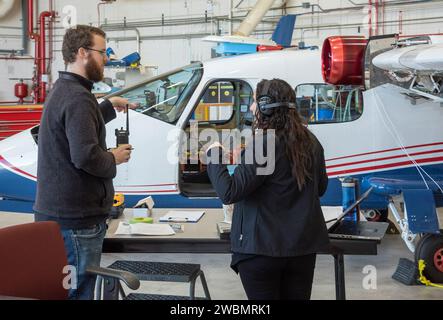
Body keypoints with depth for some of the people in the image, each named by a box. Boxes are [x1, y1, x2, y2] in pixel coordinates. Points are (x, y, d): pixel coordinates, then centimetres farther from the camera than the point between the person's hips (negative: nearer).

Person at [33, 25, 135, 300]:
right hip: (76, 218, -10)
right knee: (79, 291, -3)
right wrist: (115, 158, -9)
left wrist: (108, 107, 25)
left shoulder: (62, 90, 15)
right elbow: (86, 156, -27)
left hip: (56, 212, 10)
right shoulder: (78, 97, -18)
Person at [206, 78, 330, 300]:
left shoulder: (263, 144, -17)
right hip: (303, 247, 7)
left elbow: (228, 193, -19)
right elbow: (320, 188, 18)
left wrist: (214, 155, -6)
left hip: (260, 248, -6)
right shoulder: (310, 142, 5)